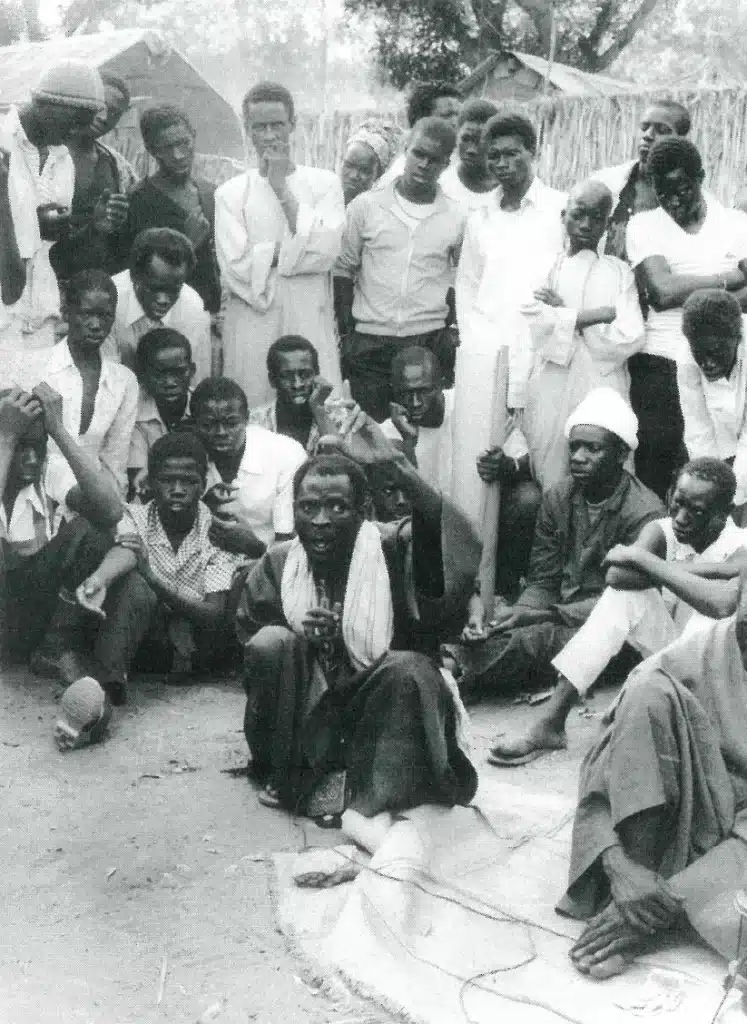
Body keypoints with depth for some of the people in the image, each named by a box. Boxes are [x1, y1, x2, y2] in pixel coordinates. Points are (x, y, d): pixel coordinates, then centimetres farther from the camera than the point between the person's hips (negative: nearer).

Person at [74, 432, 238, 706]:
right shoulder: (135, 518, -5)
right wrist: (100, 578, -56)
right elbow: (124, 551, -30)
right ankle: (106, 683, -46)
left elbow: (214, 615, -16)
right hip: (145, 633, -1)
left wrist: (153, 580, -30)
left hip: (196, 640, 1)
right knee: (134, 584, -33)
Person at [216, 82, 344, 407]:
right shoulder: (230, 193, 7)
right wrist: (298, 247, -4)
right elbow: (235, 267, -5)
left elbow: (325, 252, -7)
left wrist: (282, 189, -4)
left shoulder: (324, 183, 8)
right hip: (251, 329, 0)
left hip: (311, 330, 0)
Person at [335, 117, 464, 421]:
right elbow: (343, 270, 7)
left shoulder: (456, 218, 2)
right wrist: (344, 334, 2)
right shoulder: (366, 206, 1)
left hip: (429, 342, 0)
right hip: (368, 342, 0)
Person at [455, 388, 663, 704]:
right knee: (485, 638, -25)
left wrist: (541, 616, -25)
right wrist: (520, 612, -16)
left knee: (533, 639, -35)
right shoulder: (557, 499, 8)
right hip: (558, 617, 6)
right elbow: (543, 582, 9)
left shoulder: (644, 513, -11)